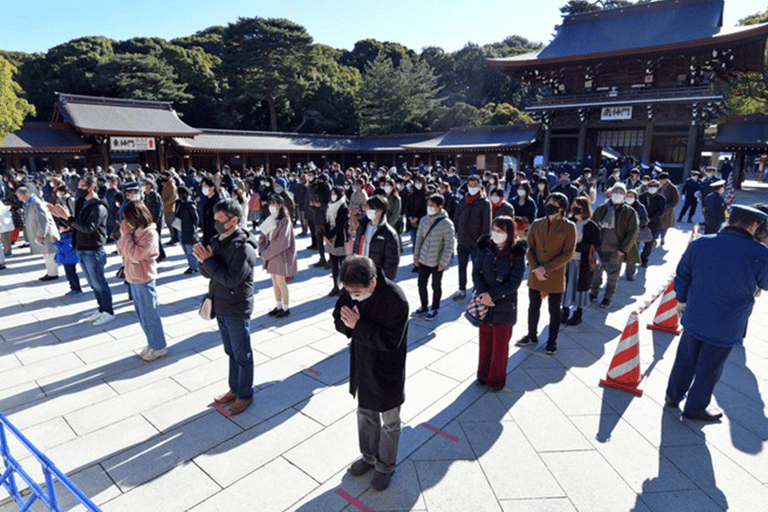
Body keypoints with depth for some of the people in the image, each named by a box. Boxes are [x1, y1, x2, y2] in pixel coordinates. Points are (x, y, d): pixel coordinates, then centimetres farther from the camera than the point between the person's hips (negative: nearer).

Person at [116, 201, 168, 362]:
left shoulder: (150, 234, -17)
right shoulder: (133, 231, 6)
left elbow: (135, 254, -23)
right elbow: (121, 251, 10)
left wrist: (126, 234, -16)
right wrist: (124, 234, -4)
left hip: (144, 280, -8)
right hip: (133, 278, 8)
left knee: (149, 315, 2)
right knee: (141, 315, 18)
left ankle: (159, 347, 17)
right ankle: (152, 343, 32)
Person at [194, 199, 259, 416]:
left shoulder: (243, 248, -21)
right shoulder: (217, 241, 4)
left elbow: (232, 279, -26)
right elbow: (207, 273, 7)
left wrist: (208, 261, -21)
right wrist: (203, 260, -14)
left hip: (237, 310, -8)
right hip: (221, 307, 8)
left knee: (242, 355, 8)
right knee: (231, 352, 22)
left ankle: (245, 395, 25)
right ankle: (234, 389, 38)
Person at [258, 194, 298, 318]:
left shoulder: (285, 221, -14)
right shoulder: (269, 219, 9)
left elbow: (282, 242, -21)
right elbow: (263, 237, 10)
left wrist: (266, 253, -17)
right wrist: (262, 250, -8)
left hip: (281, 255, -7)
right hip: (270, 255, 7)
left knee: (280, 282, -1)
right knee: (274, 281, 13)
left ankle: (286, 308, 12)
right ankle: (278, 306, 25)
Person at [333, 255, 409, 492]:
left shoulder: (396, 299, -31)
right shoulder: (350, 291, -12)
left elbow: (390, 341, -28)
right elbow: (339, 319, -1)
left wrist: (358, 326, -32)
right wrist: (349, 324, -24)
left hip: (387, 371, -5)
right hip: (362, 365, 6)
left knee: (389, 422, 15)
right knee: (365, 414, 24)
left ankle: (385, 467, 39)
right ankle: (369, 456, 48)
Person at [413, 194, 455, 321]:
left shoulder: (446, 223, -14)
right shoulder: (424, 220, 1)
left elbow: (449, 245, -13)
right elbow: (419, 238, 9)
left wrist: (443, 262, -14)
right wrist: (416, 255, 7)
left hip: (437, 262, -5)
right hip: (423, 260, 5)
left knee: (436, 286, 11)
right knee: (421, 284, 12)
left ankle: (434, 309, 28)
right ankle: (424, 307, 32)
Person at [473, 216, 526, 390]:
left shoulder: (517, 253, -11)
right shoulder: (485, 247, -2)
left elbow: (514, 283, -13)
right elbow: (476, 272, -2)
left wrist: (492, 295, -19)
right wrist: (482, 293, -16)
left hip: (504, 306, -3)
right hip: (485, 304, 3)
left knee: (500, 345, 11)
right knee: (485, 341, 14)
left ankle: (497, 379, 28)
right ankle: (483, 375, 32)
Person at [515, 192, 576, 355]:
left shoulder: (569, 227, -5)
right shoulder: (537, 224, 5)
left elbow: (568, 254, -9)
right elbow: (530, 248, 4)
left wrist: (546, 268, -16)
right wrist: (536, 268, -10)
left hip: (555, 276, -3)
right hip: (535, 275, 3)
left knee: (554, 310, 9)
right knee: (533, 306, 14)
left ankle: (552, 341, 25)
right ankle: (532, 335, 32)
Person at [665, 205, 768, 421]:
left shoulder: (700, 244, -8)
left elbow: (682, 276, 2)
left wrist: (682, 300, 16)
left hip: (694, 317, 3)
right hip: (726, 327, -3)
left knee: (685, 360, 21)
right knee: (708, 370, 15)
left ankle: (672, 397, 38)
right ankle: (695, 408, 32)